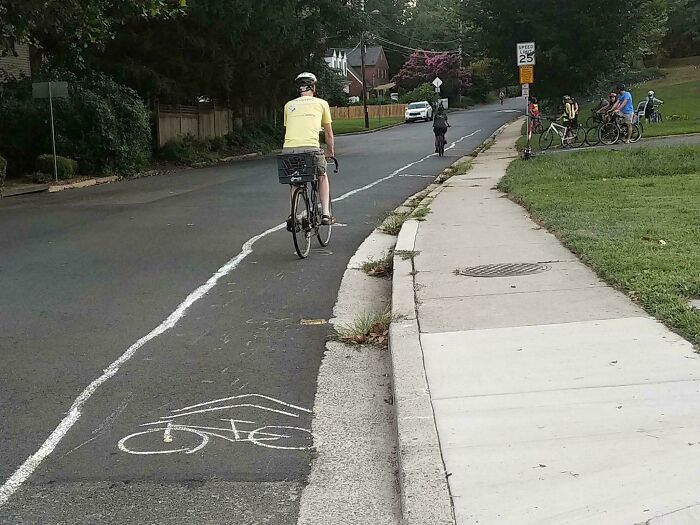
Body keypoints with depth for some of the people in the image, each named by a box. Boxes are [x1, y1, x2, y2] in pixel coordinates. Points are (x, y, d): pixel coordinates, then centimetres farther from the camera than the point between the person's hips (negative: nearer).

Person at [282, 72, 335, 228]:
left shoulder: (289, 105, 23)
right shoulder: (321, 103, 17)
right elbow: (329, 133, 25)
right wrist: (330, 152, 40)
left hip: (288, 148, 2)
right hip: (311, 147, -2)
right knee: (322, 176, 25)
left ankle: (293, 214, 11)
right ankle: (326, 214, 14)